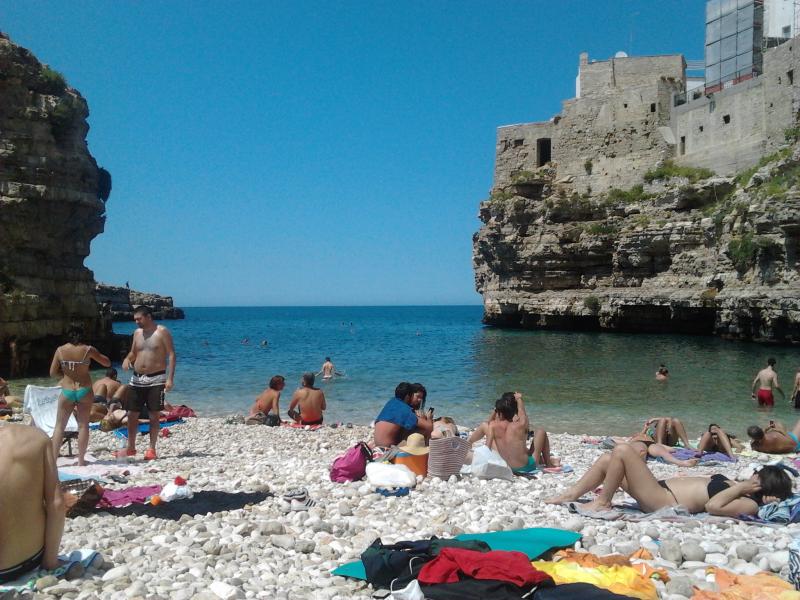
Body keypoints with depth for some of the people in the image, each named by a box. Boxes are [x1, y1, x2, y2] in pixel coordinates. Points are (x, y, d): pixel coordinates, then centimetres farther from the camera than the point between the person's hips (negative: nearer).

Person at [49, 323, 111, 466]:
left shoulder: (60, 350, -4)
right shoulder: (88, 350, -8)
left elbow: (52, 372, -1)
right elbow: (107, 363, 2)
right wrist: (95, 354, 17)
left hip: (67, 391, 1)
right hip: (84, 391, -1)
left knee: (59, 425, 9)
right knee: (83, 425, 7)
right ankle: (81, 460, 9)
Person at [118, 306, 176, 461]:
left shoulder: (162, 332, -7)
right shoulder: (137, 333, 10)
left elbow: (171, 355, -10)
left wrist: (170, 378, -18)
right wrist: (127, 359, -3)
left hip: (156, 379, -6)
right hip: (137, 379, 6)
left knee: (154, 415, 0)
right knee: (132, 414, 7)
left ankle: (151, 449, 9)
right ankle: (131, 448, 20)